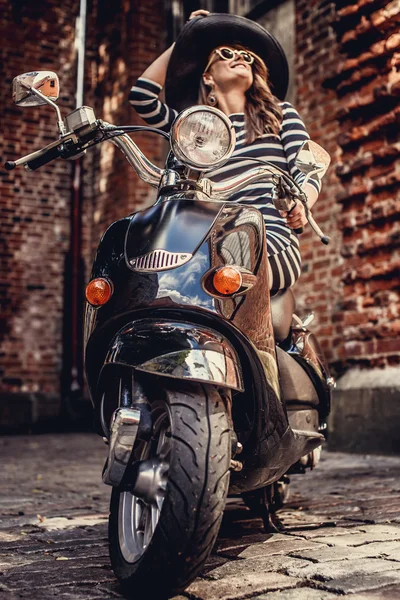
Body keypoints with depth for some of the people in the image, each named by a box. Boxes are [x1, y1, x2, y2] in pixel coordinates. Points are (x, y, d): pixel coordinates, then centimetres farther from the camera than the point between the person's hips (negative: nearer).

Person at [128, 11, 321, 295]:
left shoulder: (280, 113, 21)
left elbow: (306, 171, 8)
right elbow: (141, 95, 16)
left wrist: (300, 204, -17)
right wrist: (181, 41, 27)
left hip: (273, 242, -2)